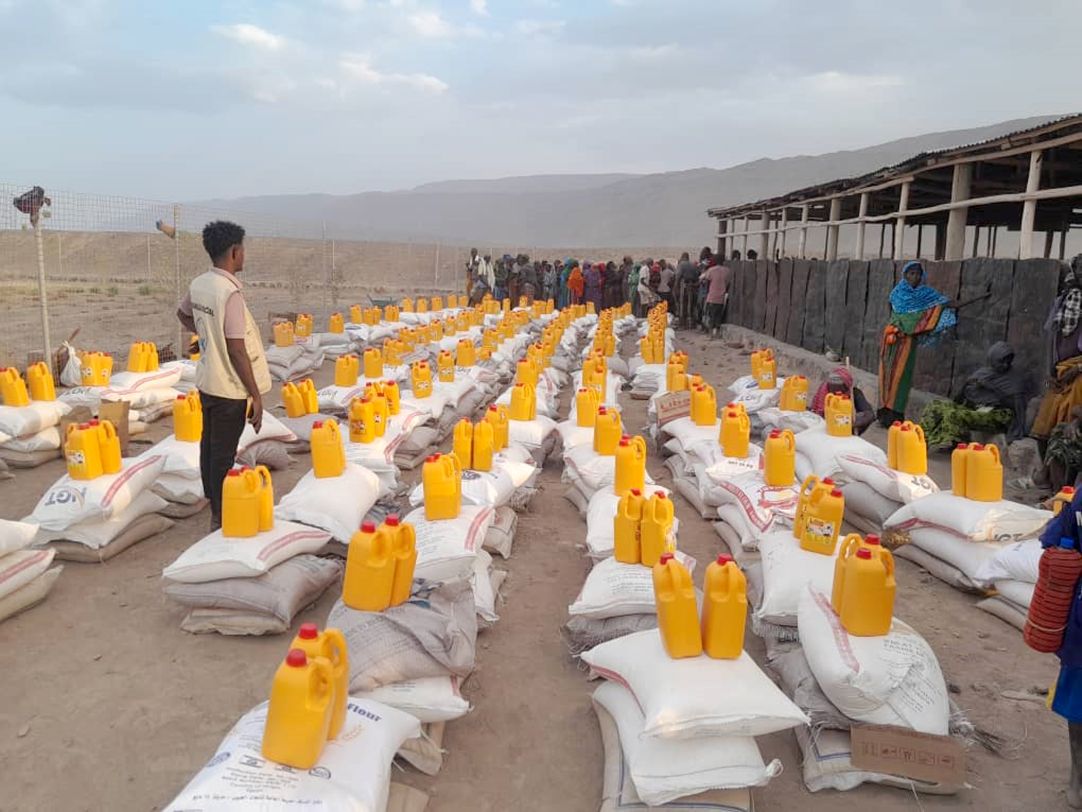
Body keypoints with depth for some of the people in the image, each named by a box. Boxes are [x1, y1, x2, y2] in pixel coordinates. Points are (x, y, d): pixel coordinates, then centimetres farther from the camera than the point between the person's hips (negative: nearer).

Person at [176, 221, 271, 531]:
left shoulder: (198, 284, 3)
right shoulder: (230, 293, -23)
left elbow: (183, 314, 25)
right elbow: (237, 350, -23)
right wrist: (256, 395, -17)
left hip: (207, 380, 9)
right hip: (230, 388, -8)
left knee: (209, 445, 20)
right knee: (224, 454, 2)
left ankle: (213, 502, 36)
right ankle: (221, 517, 13)